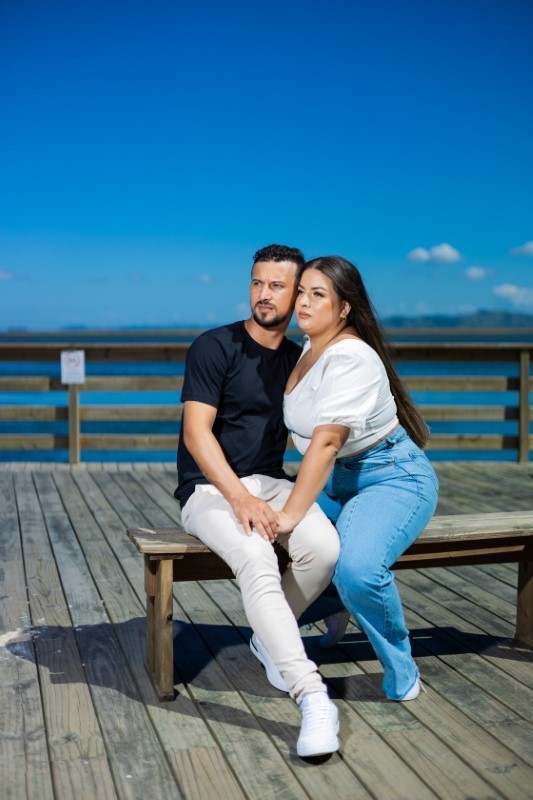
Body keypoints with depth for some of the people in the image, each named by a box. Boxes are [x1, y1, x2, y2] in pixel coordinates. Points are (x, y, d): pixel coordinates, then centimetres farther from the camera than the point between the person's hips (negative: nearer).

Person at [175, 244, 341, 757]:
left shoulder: (299, 362, 12)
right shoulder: (214, 347, -6)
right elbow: (197, 433, -14)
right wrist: (241, 498, -24)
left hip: (270, 483, 5)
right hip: (210, 489, -5)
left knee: (324, 548, -26)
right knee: (256, 560, -34)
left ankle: (268, 638, 2)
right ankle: (312, 698, -35)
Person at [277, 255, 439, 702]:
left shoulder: (352, 359, -22)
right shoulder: (310, 350, 7)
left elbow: (326, 440, -29)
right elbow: (304, 429, 14)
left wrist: (291, 514, -33)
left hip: (394, 479, -9)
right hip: (342, 478, 9)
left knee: (357, 570, -34)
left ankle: (401, 675, -9)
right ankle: (334, 614, 17)